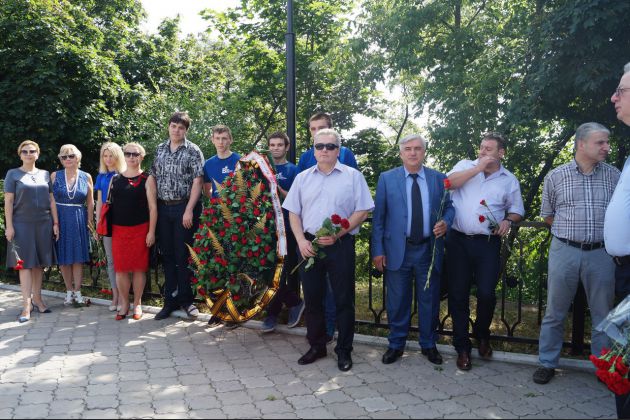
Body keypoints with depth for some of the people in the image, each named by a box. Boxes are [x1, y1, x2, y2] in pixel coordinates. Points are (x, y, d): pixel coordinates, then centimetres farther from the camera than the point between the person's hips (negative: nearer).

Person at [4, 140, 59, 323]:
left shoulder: (45, 174, 11)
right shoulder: (13, 174, 3)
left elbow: (51, 200, 11)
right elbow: (8, 201, -2)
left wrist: (55, 223, 6)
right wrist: (9, 226, -8)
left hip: (43, 224, 3)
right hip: (22, 224, -3)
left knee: (39, 262, 7)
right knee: (25, 263, -5)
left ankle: (37, 298, 18)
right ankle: (26, 305, -5)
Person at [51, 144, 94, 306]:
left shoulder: (86, 177, 3)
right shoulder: (55, 176, 2)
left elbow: (90, 202, 7)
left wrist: (90, 220, 3)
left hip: (79, 220, 0)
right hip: (60, 220, 0)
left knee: (78, 257, 2)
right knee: (63, 258, 5)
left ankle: (77, 291, 11)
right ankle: (69, 291, 17)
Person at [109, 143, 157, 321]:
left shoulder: (147, 179, 0)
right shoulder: (115, 179, 10)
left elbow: (153, 206, -4)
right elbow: (108, 204, 12)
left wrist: (151, 231, -10)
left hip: (140, 229, -2)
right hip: (119, 229, 3)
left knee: (139, 267, 3)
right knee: (120, 268, 3)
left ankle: (137, 304, 18)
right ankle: (124, 304, 18)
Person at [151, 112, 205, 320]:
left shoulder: (193, 151, -3)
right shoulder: (160, 149, 11)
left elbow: (197, 181, -9)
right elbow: (153, 178, 13)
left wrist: (189, 210, -16)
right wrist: (154, 207, 5)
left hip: (184, 207, -4)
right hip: (163, 208, 5)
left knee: (183, 255, 0)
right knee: (167, 254, 9)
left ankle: (185, 298, 14)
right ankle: (170, 300, 18)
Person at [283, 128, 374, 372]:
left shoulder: (352, 176, 1)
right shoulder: (302, 178, 11)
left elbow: (362, 212, -3)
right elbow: (293, 213, 11)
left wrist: (337, 234, -14)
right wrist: (301, 241, -4)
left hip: (340, 245, -3)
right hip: (309, 245, 3)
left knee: (343, 300, 3)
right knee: (312, 298, 10)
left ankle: (344, 351, 17)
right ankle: (316, 347, 25)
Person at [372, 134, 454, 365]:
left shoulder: (439, 179, 6)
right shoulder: (387, 178, 2)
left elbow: (449, 207, 12)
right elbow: (378, 216, 1)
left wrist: (445, 222, -12)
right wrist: (378, 250, -4)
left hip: (429, 250, 1)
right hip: (397, 250, -1)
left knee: (429, 300, 11)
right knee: (397, 301, 8)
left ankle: (429, 345, 29)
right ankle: (396, 344, 25)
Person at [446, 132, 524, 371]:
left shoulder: (509, 180, 10)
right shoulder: (465, 166, 8)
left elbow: (516, 210, 15)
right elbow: (449, 182, -11)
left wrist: (508, 221, -6)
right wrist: (478, 168, -12)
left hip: (488, 244, 0)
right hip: (458, 241, 0)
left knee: (486, 293, -4)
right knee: (458, 294, 4)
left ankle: (482, 336, 27)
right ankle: (462, 348, 18)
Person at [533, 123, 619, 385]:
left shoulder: (613, 175, 4)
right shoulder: (556, 176, 1)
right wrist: (570, 231, 5)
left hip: (601, 253, 1)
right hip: (564, 251, -1)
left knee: (603, 314, 10)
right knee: (555, 312, 7)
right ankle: (547, 363, 21)